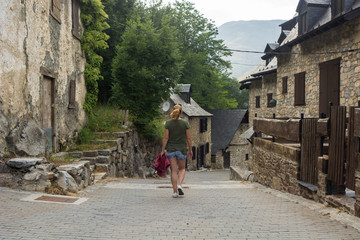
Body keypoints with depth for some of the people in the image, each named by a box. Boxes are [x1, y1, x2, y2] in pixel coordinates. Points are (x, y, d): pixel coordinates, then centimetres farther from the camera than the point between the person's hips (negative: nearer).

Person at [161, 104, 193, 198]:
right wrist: (190, 150, 7)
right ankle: (180, 185, -3)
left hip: (170, 149, 0)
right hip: (182, 149, 0)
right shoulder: (185, 123, -6)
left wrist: (163, 150, -1)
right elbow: (189, 138, -4)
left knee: (174, 170, 6)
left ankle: (175, 191, 6)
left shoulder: (168, 123, -6)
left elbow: (166, 137, -7)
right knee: (182, 168, 18)